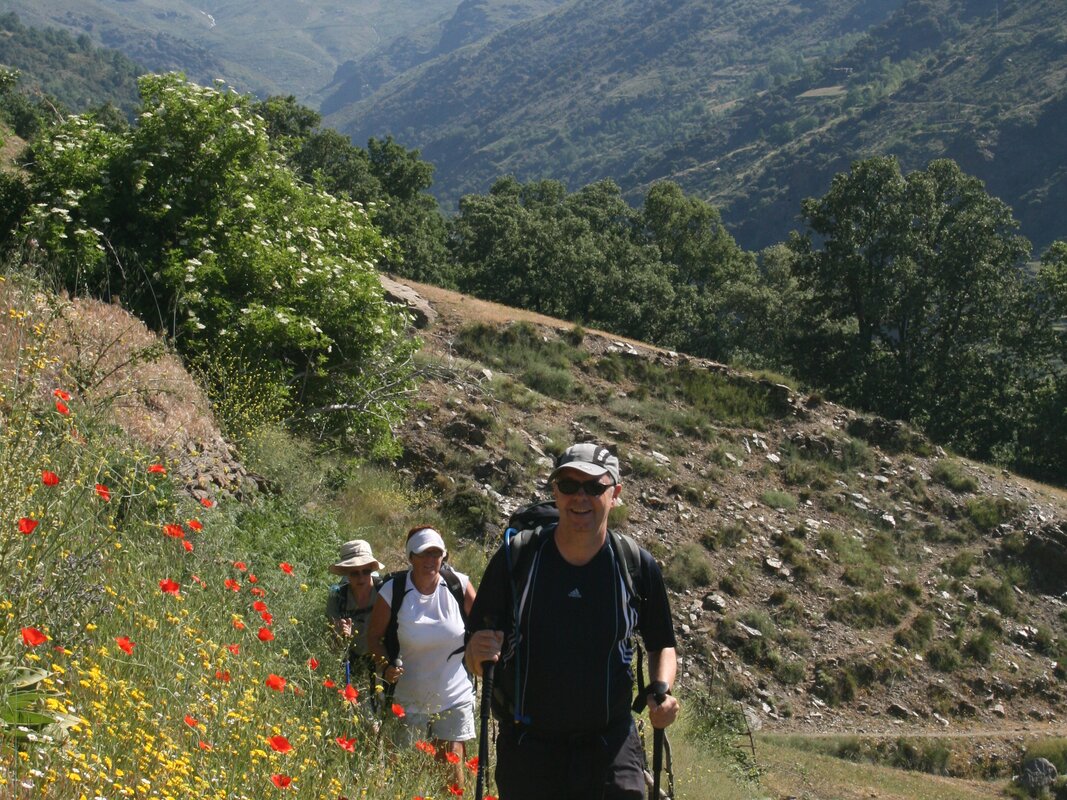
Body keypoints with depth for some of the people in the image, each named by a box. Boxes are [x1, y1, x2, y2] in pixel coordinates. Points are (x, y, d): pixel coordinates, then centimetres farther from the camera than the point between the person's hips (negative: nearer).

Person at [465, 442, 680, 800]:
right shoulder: (514, 558, -4)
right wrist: (479, 653, -22)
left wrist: (661, 690, -7)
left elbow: (662, 644, 13)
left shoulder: (637, 566, -2)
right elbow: (474, 659, 1)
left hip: (610, 744, 0)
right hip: (526, 747, 0)